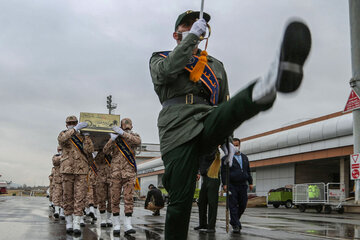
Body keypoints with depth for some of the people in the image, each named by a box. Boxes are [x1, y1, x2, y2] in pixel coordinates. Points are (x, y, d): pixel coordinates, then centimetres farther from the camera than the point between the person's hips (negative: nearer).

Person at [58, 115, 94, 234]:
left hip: (81, 171, 0)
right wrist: (76, 129, -25)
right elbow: (62, 139, -18)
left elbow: (89, 150, -4)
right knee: (67, 196, 3)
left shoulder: (83, 137, 11)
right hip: (67, 170, 0)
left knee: (80, 196, -6)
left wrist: (87, 136, -10)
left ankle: (77, 224, -7)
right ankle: (69, 222, 12)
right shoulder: (63, 134, 9)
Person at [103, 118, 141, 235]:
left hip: (129, 172, -1)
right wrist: (112, 139, -18)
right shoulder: (115, 137, 10)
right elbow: (106, 151, -1)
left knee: (129, 198, -5)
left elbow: (138, 141, -17)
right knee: (115, 199, 1)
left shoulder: (133, 136, 8)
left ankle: (128, 226, -5)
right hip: (116, 172, 1)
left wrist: (123, 133, -26)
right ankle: (116, 225, 7)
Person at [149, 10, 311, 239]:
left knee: (235, 108, -35)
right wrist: (192, 35, 0)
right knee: (180, 201, -12)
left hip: (209, 124, 1)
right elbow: (168, 70, -4)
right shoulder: (160, 58, 22)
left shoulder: (215, 65, 31)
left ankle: (267, 88, -67)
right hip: (178, 130, -1)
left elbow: (224, 104, 29)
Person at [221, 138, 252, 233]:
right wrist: (224, 184, -12)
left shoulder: (244, 157, 17)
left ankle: (234, 220, 26)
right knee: (233, 206, -5)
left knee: (243, 205, 6)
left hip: (243, 185, 5)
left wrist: (250, 182, 15)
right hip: (232, 185, -4)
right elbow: (223, 172, -3)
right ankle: (236, 225, -2)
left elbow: (248, 171, 21)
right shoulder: (226, 158, 2)